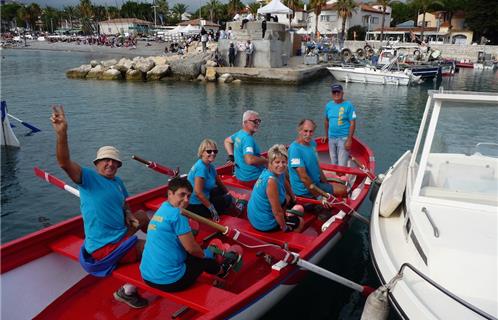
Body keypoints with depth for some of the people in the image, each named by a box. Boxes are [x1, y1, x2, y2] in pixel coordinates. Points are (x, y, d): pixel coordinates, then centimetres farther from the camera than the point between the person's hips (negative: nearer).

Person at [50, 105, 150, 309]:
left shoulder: (117, 182, 7)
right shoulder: (88, 178, -16)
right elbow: (64, 163, -33)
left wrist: (129, 216, -2)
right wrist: (62, 134, -49)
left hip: (118, 235, 8)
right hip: (103, 248, -8)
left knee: (141, 215, 26)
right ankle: (127, 291, 5)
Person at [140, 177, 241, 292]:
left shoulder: (162, 209, 9)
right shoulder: (176, 214, -18)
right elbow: (191, 248, -14)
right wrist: (205, 253, 6)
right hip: (170, 281, -8)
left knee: (197, 254, 25)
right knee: (205, 258, 15)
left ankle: (218, 269, 47)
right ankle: (222, 270, 44)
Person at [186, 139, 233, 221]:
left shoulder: (210, 167, 4)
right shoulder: (201, 168, -24)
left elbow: (219, 183, 17)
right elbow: (198, 192, -29)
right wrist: (211, 208, -23)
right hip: (194, 206, -9)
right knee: (227, 200, -4)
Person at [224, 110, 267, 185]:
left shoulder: (240, 133, 8)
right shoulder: (248, 138, -22)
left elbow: (227, 141, 26)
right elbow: (250, 160, -35)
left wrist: (231, 156, 18)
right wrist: (266, 161, -20)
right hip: (252, 179, -10)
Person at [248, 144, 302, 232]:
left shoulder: (278, 173, -6)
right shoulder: (271, 181, -32)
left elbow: (286, 184, 18)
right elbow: (277, 211, -26)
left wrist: (293, 197, 34)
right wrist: (284, 228, -11)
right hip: (264, 223, -8)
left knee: (287, 198, 27)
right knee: (300, 222, 12)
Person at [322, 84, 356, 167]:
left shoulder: (348, 105, -8)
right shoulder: (329, 105, 7)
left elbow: (352, 123, -11)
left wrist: (349, 140, -16)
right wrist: (326, 135, 19)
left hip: (343, 138, -5)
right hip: (331, 138, 6)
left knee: (341, 165, -7)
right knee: (333, 164, 16)